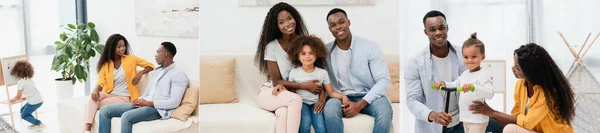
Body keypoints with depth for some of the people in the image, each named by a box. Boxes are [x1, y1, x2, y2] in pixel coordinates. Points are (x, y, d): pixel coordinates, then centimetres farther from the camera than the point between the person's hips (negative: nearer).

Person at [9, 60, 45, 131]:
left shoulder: (21, 81, -9)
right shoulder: (29, 79, 17)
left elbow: (18, 96, -8)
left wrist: (11, 100, 10)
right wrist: (25, 98, 30)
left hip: (34, 101, -8)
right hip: (39, 99, 8)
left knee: (24, 115, 8)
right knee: (23, 110, 22)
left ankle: (40, 124, -5)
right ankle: (35, 123, 14)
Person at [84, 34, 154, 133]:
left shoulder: (131, 59, 5)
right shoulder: (106, 64, 12)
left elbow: (150, 66, 7)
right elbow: (101, 80, -1)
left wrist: (140, 73, -12)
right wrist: (96, 89, -24)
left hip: (124, 98, -3)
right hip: (110, 95, 3)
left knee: (93, 104, -25)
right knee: (94, 96, -30)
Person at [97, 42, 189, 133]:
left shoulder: (179, 75, -7)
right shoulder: (157, 71, 22)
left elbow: (174, 102, -17)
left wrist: (147, 103, -15)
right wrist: (139, 101, -1)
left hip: (158, 109, -9)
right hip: (144, 105, 9)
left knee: (126, 116, -34)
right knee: (105, 110, -3)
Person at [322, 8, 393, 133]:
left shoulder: (370, 46, -7)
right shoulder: (326, 51, 0)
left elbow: (384, 80, -12)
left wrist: (360, 104, -21)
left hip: (368, 96, -1)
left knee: (384, 110, -34)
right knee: (330, 110, -33)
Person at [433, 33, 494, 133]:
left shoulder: (484, 75, -15)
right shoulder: (465, 74, 9)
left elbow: (490, 94, -26)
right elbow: (454, 85, 21)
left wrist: (473, 87, -39)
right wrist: (443, 84, 2)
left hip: (478, 119, -8)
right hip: (465, 117, 8)